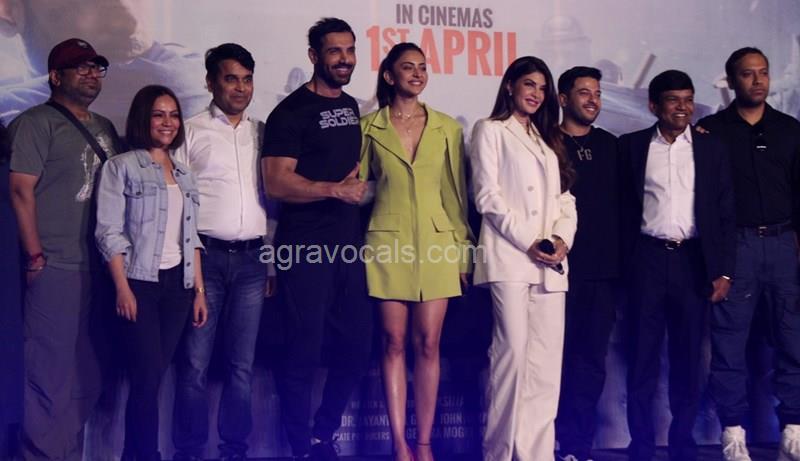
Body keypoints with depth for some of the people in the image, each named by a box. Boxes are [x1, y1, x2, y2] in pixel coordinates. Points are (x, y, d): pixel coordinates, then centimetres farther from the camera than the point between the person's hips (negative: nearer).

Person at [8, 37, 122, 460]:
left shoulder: (104, 128, 18)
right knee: (51, 373, -3)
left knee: (87, 376, 13)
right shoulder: (36, 123, -3)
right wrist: (35, 255, -14)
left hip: (101, 267, 7)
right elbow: (21, 190, -10)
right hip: (56, 268, -7)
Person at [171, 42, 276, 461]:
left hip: (251, 258, 3)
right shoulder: (191, 131, 4)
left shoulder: (262, 133, 14)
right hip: (206, 255, -3)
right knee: (195, 363, -2)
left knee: (242, 364, 7)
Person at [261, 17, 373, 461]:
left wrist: (356, 185, 8)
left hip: (348, 243, 7)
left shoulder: (351, 106, 15)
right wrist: (335, 189, -22)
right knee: (304, 352, -1)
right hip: (306, 248, -7)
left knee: (355, 348, 9)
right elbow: (276, 182, -16)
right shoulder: (291, 112, -8)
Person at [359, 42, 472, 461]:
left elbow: (456, 193, 8)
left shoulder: (447, 128, 7)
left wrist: (464, 251, 6)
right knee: (394, 344, 1)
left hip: (436, 244, 1)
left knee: (428, 345, 2)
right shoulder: (369, 127, 4)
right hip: (388, 243, -1)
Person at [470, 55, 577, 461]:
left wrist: (563, 238, -2)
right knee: (513, 349, -12)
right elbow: (487, 195, -4)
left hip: (550, 261, 6)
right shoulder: (491, 130, 7)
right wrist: (527, 241, -12)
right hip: (510, 256, -6)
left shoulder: (548, 139, 25)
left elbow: (565, 198, 18)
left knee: (547, 358, -1)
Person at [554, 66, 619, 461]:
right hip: (562, 266, -4)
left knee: (592, 358, 6)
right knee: (560, 355, -1)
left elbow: (620, 202, 15)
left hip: (603, 269, 5)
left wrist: (621, 259, 8)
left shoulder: (609, 145, 15)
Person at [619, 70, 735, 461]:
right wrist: (624, 265, -2)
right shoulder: (632, 146, 5)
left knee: (687, 358, 7)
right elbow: (625, 209, 4)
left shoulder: (712, 149, 7)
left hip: (694, 261, 1)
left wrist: (724, 271, -1)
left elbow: (725, 214, 6)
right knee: (643, 358, 2)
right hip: (647, 260, -1)